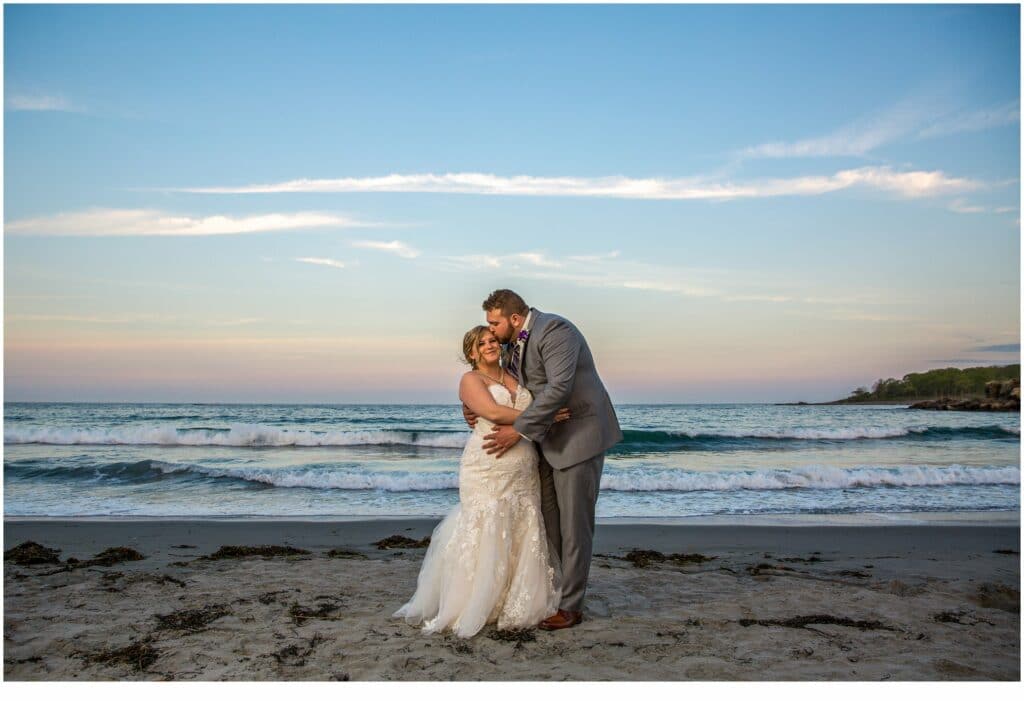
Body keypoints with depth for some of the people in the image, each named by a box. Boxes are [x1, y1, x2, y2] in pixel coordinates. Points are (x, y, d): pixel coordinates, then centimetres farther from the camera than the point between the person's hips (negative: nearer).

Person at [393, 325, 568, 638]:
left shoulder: (516, 378, 18)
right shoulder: (471, 380, 0)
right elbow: (494, 413, -15)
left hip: (524, 474, 6)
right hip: (487, 471, -6)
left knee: (523, 539, 6)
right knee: (483, 539, -4)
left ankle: (518, 606, 19)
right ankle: (470, 609, 8)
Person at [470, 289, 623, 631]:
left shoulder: (554, 330, -19)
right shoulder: (515, 343, 8)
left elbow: (559, 388, -28)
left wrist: (519, 430, -25)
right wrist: (477, 409, -6)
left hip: (579, 435, -9)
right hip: (546, 439, 9)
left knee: (574, 524, -2)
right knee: (546, 518, 9)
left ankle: (570, 606, 8)